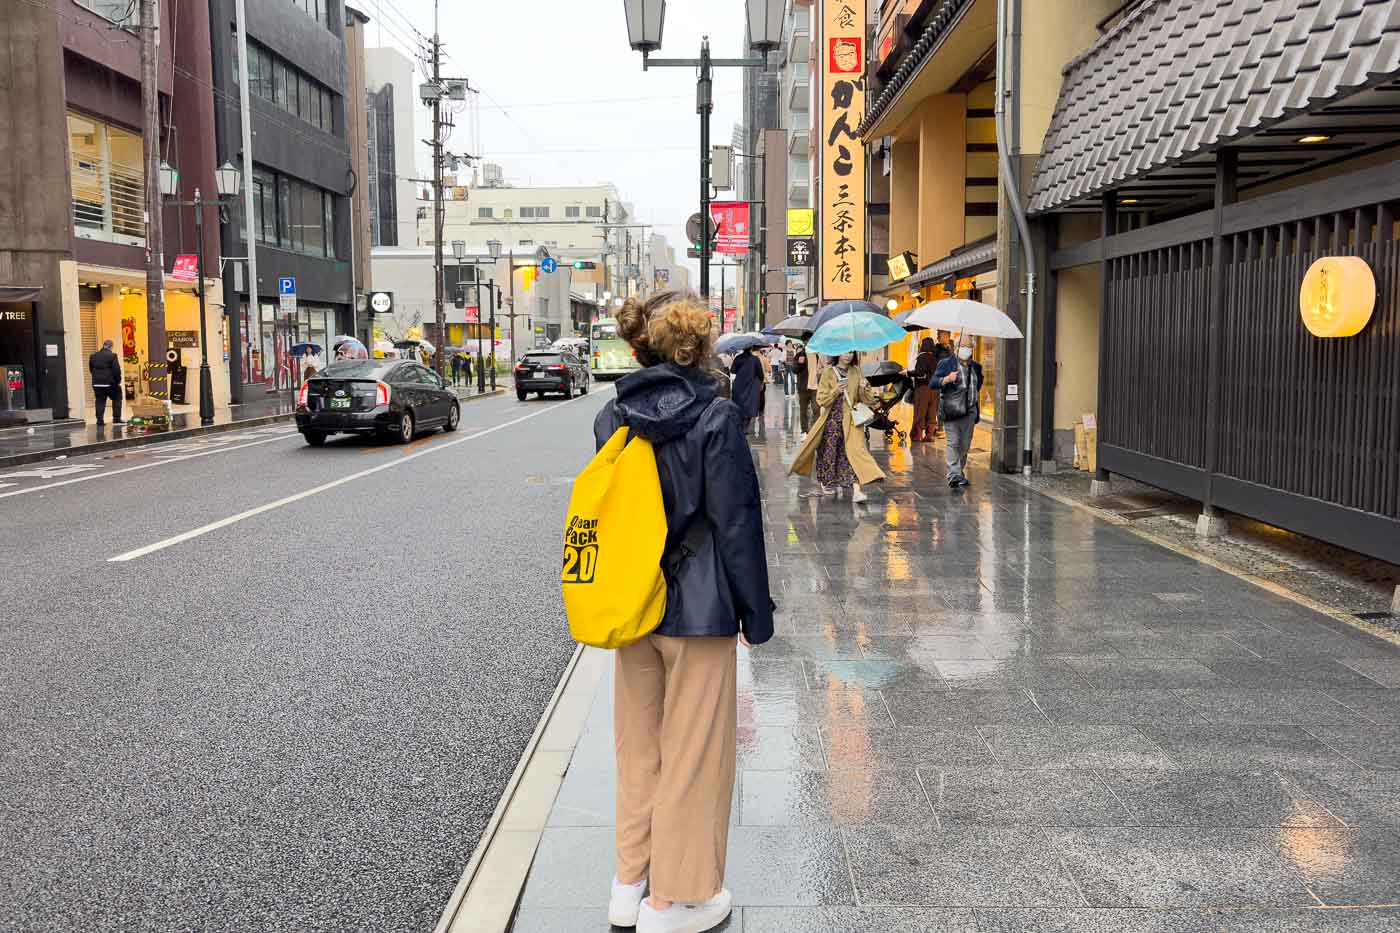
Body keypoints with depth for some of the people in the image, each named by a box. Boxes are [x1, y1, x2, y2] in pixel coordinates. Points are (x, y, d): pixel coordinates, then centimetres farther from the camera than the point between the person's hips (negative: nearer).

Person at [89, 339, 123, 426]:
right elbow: (117, 370, -13)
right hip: (110, 383, -4)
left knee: (100, 402, 7)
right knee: (117, 399, 12)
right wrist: (118, 381, -3)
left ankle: (99, 420, 3)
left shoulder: (93, 356, 8)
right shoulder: (112, 356, -10)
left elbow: (91, 369, 13)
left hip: (97, 383, 4)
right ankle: (116, 418, 10)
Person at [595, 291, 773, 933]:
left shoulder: (611, 417, 1)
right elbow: (737, 522, -13)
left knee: (638, 743, 19)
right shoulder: (716, 418, -14)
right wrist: (757, 611, -4)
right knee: (693, 751, 9)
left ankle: (631, 882, 33)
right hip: (698, 608, -5)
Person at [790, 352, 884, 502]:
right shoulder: (828, 372, 0)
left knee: (854, 451, -12)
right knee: (829, 450, 7)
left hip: (851, 419, 1)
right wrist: (835, 391, -19)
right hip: (832, 419, -1)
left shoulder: (856, 372, 8)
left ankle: (856, 491, -19)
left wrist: (865, 388, -10)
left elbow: (867, 400, 9)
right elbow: (821, 399, -4)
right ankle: (826, 482, 31)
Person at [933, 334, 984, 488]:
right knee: (953, 443, -10)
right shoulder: (946, 364, -2)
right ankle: (954, 475, -14)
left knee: (965, 444, 9)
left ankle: (959, 473, 22)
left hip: (969, 411, 5)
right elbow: (933, 382, -13)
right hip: (952, 410, -5)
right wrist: (947, 379, -30)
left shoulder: (976, 366, 15)